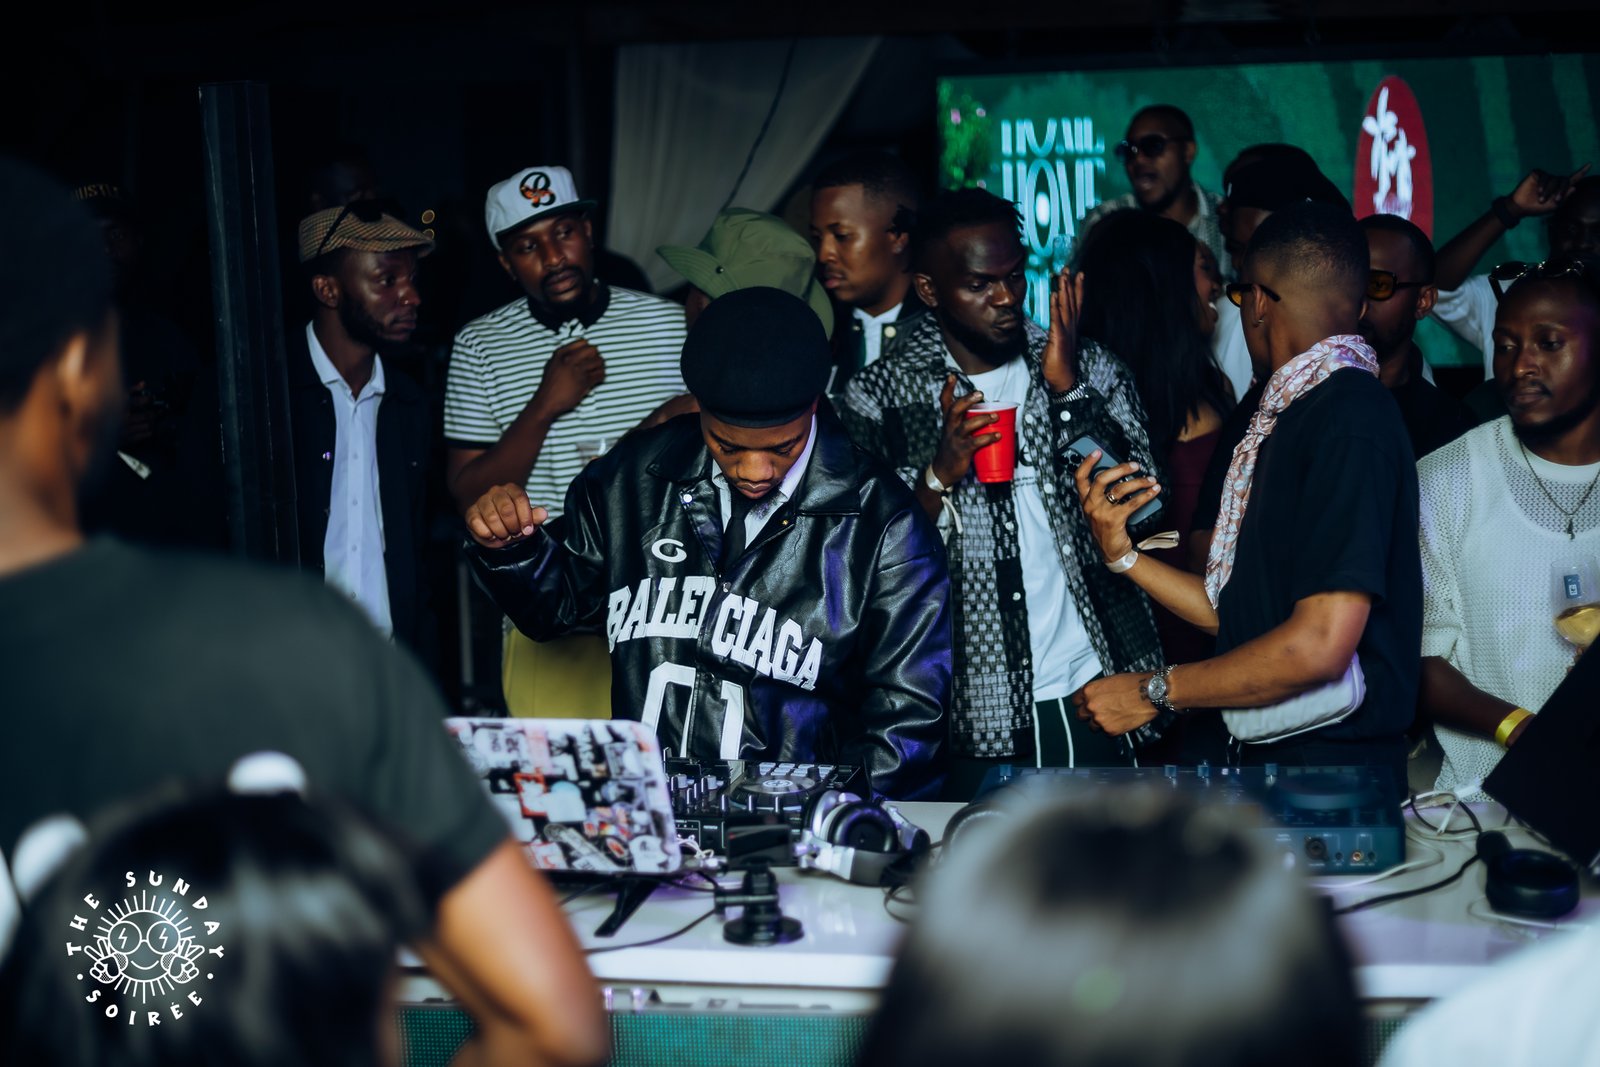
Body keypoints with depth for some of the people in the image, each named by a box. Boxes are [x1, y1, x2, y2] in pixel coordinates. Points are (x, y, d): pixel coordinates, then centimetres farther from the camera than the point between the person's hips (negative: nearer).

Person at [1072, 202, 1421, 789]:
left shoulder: (1349, 419, -16)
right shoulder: (1288, 417, 15)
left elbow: (1321, 644, -22)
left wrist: (1154, 691, -14)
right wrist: (1123, 554, 7)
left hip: (1332, 766, -8)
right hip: (1267, 757, 8)